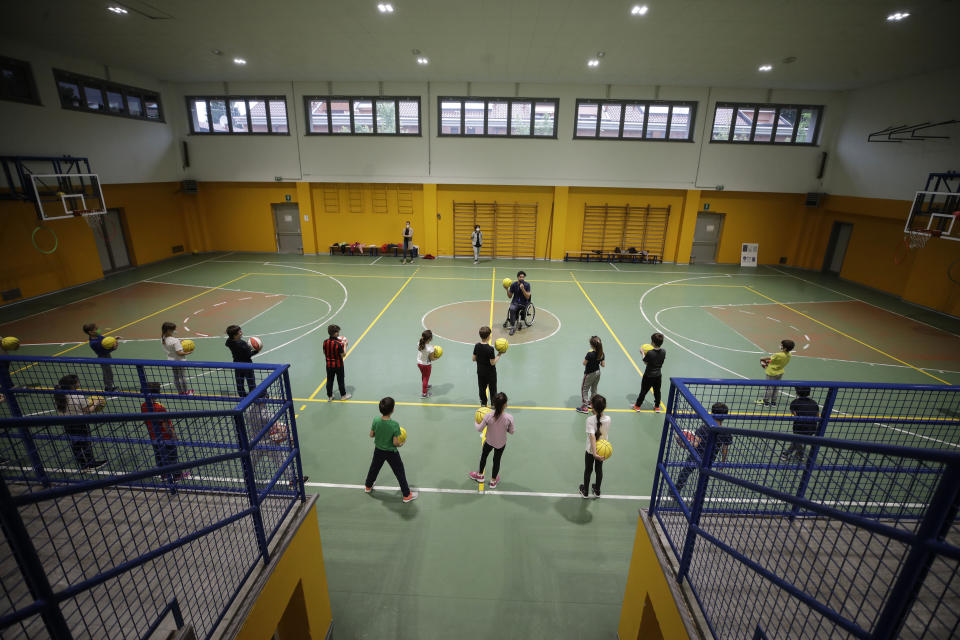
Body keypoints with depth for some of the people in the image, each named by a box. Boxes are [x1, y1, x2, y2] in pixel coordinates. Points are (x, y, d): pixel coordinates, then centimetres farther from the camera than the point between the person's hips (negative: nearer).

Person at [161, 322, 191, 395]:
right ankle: (185, 392, 24)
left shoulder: (163, 339, -3)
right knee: (182, 377, 9)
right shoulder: (175, 341, -28)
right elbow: (179, 353, -29)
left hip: (171, 360, 7)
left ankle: (180, 392, 29)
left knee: (176, 377, 17)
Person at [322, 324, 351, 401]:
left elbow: (324, 352, 5)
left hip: (329, 365, 4)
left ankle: (329, 396, 27)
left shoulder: (325, 342, -9)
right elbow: (343, 355, -18)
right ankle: (343, 395, 28)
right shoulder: (339, 343, -24)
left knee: (329, 381, 16)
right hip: (338, 365, -4)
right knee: (340, 380, 13)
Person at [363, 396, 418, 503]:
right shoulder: (394, 424, -31)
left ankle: (368, 486, 52)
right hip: (391, 452, -4)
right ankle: (407, 495, 25)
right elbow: (395, 443, -24)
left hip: (378, 450, 4)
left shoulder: (376, 420, -20)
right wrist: (400, 444, -3)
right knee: (400, 473, 13)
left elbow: (371, 435, -6)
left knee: (374, 468, 29)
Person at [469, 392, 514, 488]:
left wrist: (476, 423, 6)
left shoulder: (488, 416, -29)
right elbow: (512, 431, -14)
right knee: (497, 460, 23)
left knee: (483, 456, 28)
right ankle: (493, 481, 43)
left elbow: (480, 429, -15)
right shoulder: (509, 418, -29)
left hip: (489, 442, 0)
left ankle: (480, 475, 51)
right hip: (501, 444, 0)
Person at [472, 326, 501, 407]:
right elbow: (493, 363, -21)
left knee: (482, 388, 19)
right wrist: (499, 355, -11)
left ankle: (483, 403, 31)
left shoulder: (477, 346, -9)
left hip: (480, 371, 5)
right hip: (490, 373, -5)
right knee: (493, 389, 14)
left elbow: (474, 359, 0)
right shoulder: (490, 349, -26)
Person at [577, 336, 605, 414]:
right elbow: (603, 365, -3)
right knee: (594, 389, 23)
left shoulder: (590, 354, -30)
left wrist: (585, 358, -2)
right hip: (597, 372, 7)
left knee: (584, 389, 8)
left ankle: (585, 407, 12)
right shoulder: (601, 353, -10)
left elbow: (584, 363, -19)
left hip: (590, 374, -7)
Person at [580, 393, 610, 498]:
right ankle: (597, 491, 40)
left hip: (591, 450, -3)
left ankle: (585, 492, 36)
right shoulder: (608, 419, -16)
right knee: (599, 470, 23)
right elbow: (606, 433, -4)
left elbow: (592, 436, -34)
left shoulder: (590, 420, -28)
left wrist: (594, 453, -37)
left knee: (588, 470, 18)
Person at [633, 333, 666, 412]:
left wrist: (643, 353, 0)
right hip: (658, 375, 4)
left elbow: (645, 362, -13)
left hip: (649, 376, -4)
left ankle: (637, 406, 27)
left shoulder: (649, 353, -28)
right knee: (657, 391, 22)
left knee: (643, 391, 12)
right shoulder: (663, 351, -13)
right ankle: (657, 407, 37)